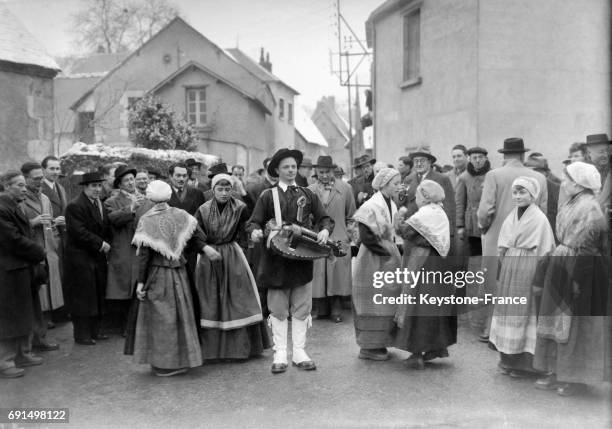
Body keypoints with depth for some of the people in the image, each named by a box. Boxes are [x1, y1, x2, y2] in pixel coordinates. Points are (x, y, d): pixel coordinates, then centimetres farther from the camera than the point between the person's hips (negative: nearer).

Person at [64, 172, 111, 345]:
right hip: (80, 259, -8)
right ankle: (82, 335, 8)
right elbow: (79, 232, -21)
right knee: (82, 297, -1)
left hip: (98, 258, 8)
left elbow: (106, 228, 19)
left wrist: (106, 244, 3)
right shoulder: (75, 206, -14)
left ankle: (94, 330, 21)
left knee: (98, 296, 11)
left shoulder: (101, 205, 13)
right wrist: (100, 244, -17)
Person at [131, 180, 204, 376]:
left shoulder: (146, 220, -12)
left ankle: (162, 363, 13)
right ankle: (181, 359, 24)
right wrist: (204, 248, 16)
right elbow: (198, 236, -6)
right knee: (180, 315, 15)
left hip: (156, 274, -3)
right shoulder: (181, 215, -3)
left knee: (160, 318, 6)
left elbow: (144, 254, -13)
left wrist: (140, 281, -10)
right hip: (179, 273, 3)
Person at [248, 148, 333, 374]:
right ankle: (280, 354, 12)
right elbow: (254, 222, 1)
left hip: (303, 257, 2)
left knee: (301, 308, 6)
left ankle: (299, 352, 15)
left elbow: (325, 218, 8)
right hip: (276, 259, -2)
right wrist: (255, 231, -21)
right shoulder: (268, 196, 4)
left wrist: (325, 230, -14)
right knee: (278, 309, 3)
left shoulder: (307, 194, 10)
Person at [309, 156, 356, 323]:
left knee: (338, 276, 1)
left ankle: (336, 311, 12)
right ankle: (321, 310, 14)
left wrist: (350, 235, 7)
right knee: (318, 276, 2)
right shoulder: (310, 191, 6)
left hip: (339, 240, -1)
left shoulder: (345, 188, 4)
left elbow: (351, 216, 10)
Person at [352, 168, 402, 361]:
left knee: (385, 304, 12)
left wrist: (395, 249, 4)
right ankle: (368, 347, 8)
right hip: (373, 261, -8)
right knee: (373, 303, -2)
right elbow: (366, 237, -20)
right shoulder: (371, 207, -16)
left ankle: (378, 343, 22)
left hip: (388, 260, 8)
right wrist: (388, 252, -16)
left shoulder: (392, 205, 9)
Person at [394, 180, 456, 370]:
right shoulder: (440, 213, 10)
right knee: (436, 307, 16)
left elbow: (402, 229, -21)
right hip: (438, 264, 8)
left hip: (422, 265, -8)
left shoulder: (424, 214, -16)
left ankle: (417, 353, 3)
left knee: (418, 309, -1)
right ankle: (438, 346, 23)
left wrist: (401, 213, -4)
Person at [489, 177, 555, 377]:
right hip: (509, 270, 6)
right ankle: (508, 359, 19)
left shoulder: (539, 219, -8)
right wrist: (504, 268, 6)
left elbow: (544, 252, -9)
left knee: (524, 312, -1)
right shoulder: (511, 217, 9)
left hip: (528, 270, -6)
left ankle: (524, 362, 9)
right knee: (507, 310, 8)